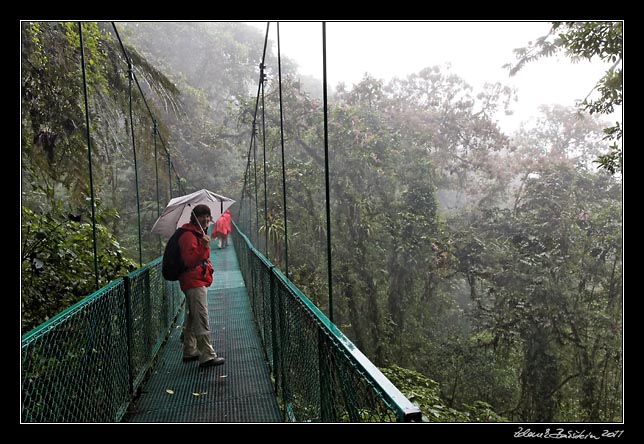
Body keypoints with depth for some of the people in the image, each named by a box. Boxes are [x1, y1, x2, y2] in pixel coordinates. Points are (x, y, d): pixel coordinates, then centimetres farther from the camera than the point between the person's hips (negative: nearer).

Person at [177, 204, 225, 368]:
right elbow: (190, 261, -27)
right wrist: (204, 247, -36)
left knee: (191, 319, 17)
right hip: (194, 282, -11)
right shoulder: (188, 235, -15)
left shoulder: (200, 233, 17)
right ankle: (207, 356, -8)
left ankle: (189, 352, 28)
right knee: (202, 320, -11)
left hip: (198, 281, 11)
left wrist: (207, 264, 23)